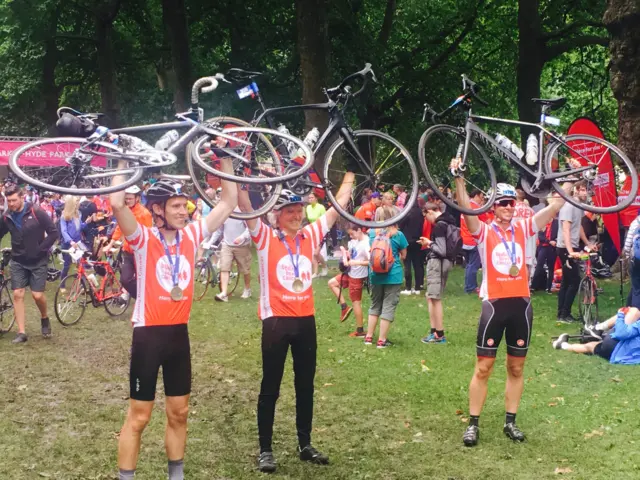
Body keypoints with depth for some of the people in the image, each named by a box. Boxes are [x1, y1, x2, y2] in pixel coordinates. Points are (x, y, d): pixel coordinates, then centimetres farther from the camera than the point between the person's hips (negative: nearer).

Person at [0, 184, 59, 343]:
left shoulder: (36, 212, -16)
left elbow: (53, 233, -12)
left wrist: (41, 249, -13)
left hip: (37, 261, -4)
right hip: (18, 261, 4)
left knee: (37, 295, -7)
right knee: (17, 294, -2)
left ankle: (44, 318, 25)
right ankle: (21, 333, 3)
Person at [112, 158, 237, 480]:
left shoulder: (191, 235, 3)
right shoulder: (143, 238, -11)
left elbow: (229, 203, 7)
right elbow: (117, 203, -28)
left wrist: (226, 160, 4)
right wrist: (124, 161, -19)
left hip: (179, 333, 5)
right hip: (148, 334, -5)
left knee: (179, 413, 15)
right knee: (139, 416, 3)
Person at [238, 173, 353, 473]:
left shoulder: (311, 235, 6)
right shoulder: (265, 237, -5)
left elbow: (338, 207, 11)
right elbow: (244, 207, -16)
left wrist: (350, 173, 12)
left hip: (306, 321, 4)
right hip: (276, 321, -4)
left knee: (305, 387, 14)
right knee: (270, 388, 5)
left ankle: (305, 445, 26)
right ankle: (265, 450, 14)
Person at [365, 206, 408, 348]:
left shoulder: (372, 233, -1)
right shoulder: (397, 234, -9)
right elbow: (403, 256, 3)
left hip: (375, 275, 4)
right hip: (393, 275, -3)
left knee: (375, 305, 18)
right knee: (388, 307, 3)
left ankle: (369, 337, 19)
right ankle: (382, 340, 3)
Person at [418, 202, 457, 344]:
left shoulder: (439, 225, -17)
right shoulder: (450, 222, 12)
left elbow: (441, 250, -21)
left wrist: (429, 243, -5)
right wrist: (431, 243, 11)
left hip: (438, 261, -10)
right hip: (448, 260, 10)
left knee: (435, 299, -4)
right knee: (431, 297, 16)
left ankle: (440, 334, 0)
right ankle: (434, 331, 18)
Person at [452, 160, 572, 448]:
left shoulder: (523, 229, 8)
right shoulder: (484, 232, -2)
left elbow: (554, 207, 5)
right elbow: (466, 209, -19)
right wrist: (459, 179, -31)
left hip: (521, 304, 4)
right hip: (494, 305, -4)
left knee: (516, 368, 11)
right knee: (483, 368, 1)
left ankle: (510, 422, 22)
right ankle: (473, 424, 9)